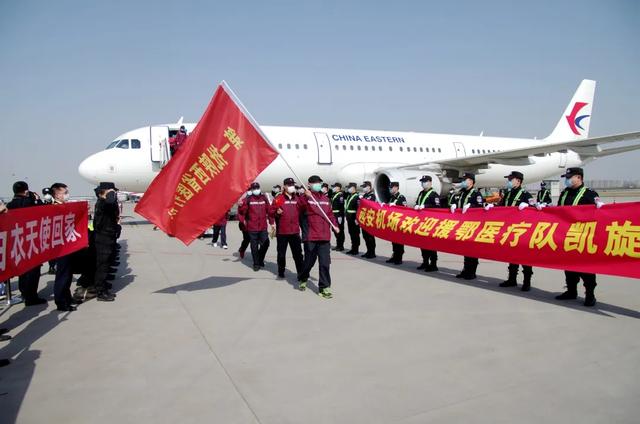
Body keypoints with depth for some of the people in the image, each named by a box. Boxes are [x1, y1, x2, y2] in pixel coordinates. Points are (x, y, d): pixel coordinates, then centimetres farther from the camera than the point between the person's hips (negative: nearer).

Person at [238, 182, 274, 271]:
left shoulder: (264, 198, 5)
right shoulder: (248, 199, -4)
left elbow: (269, 210, 5)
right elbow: (242, 211, -4)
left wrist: (271, 222, 4)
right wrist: (243, 220, -16)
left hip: (263, 227, 2)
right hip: (252, 227, -2)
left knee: (265, 243, -1)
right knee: (254, 246, 5)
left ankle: (260, 259, 24)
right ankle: (256, 264, 18)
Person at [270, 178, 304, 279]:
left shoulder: (297, 198, 8)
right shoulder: (278, 199, -3)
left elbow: (301, 212, 16)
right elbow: (272, 212, -2)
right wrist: (276, 213, -21)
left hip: (295, 231, 3)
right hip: (282, 232, -2)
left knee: (298, 253, 6)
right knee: (281, 253, 9)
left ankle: (300, 272, 15)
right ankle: (281, 272, 23)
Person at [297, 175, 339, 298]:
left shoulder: (325, 198, 14)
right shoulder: (306, 198, -1)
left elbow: (330, 214, 18)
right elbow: (299, 208, -18)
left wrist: (335, 225, 5)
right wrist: (306, 196, -28)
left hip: (325, 236, 3)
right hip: (311, 236, -3)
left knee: (325, 263, 1)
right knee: (309, 261, 11)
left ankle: (324, 287, 10)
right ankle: (303, 279, 39)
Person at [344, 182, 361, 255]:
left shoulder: (357, 197, -11)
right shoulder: (348, 196, 16)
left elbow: (358, 208, -19)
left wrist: (357, 218, -22)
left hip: (354, 218, -9)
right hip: (349, 218, 9)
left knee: (355, 234, 0)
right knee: (351, 233, 13)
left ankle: (356, 249, 7)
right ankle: (353, 248, 22)